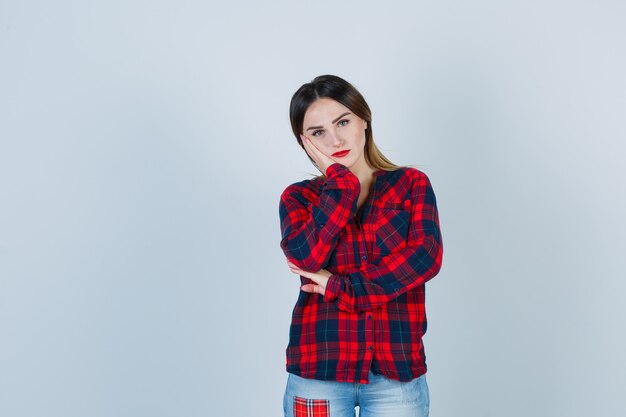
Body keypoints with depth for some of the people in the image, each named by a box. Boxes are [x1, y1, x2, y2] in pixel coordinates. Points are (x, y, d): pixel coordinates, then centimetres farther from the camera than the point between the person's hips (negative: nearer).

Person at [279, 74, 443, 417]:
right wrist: (339, 180, -8)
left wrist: (342, 289, -12)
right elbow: (306, 258, -13)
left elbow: (426, 257, -9)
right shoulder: (298, 197, 7)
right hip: (318, 371, 0)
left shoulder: (411, 184, 6)